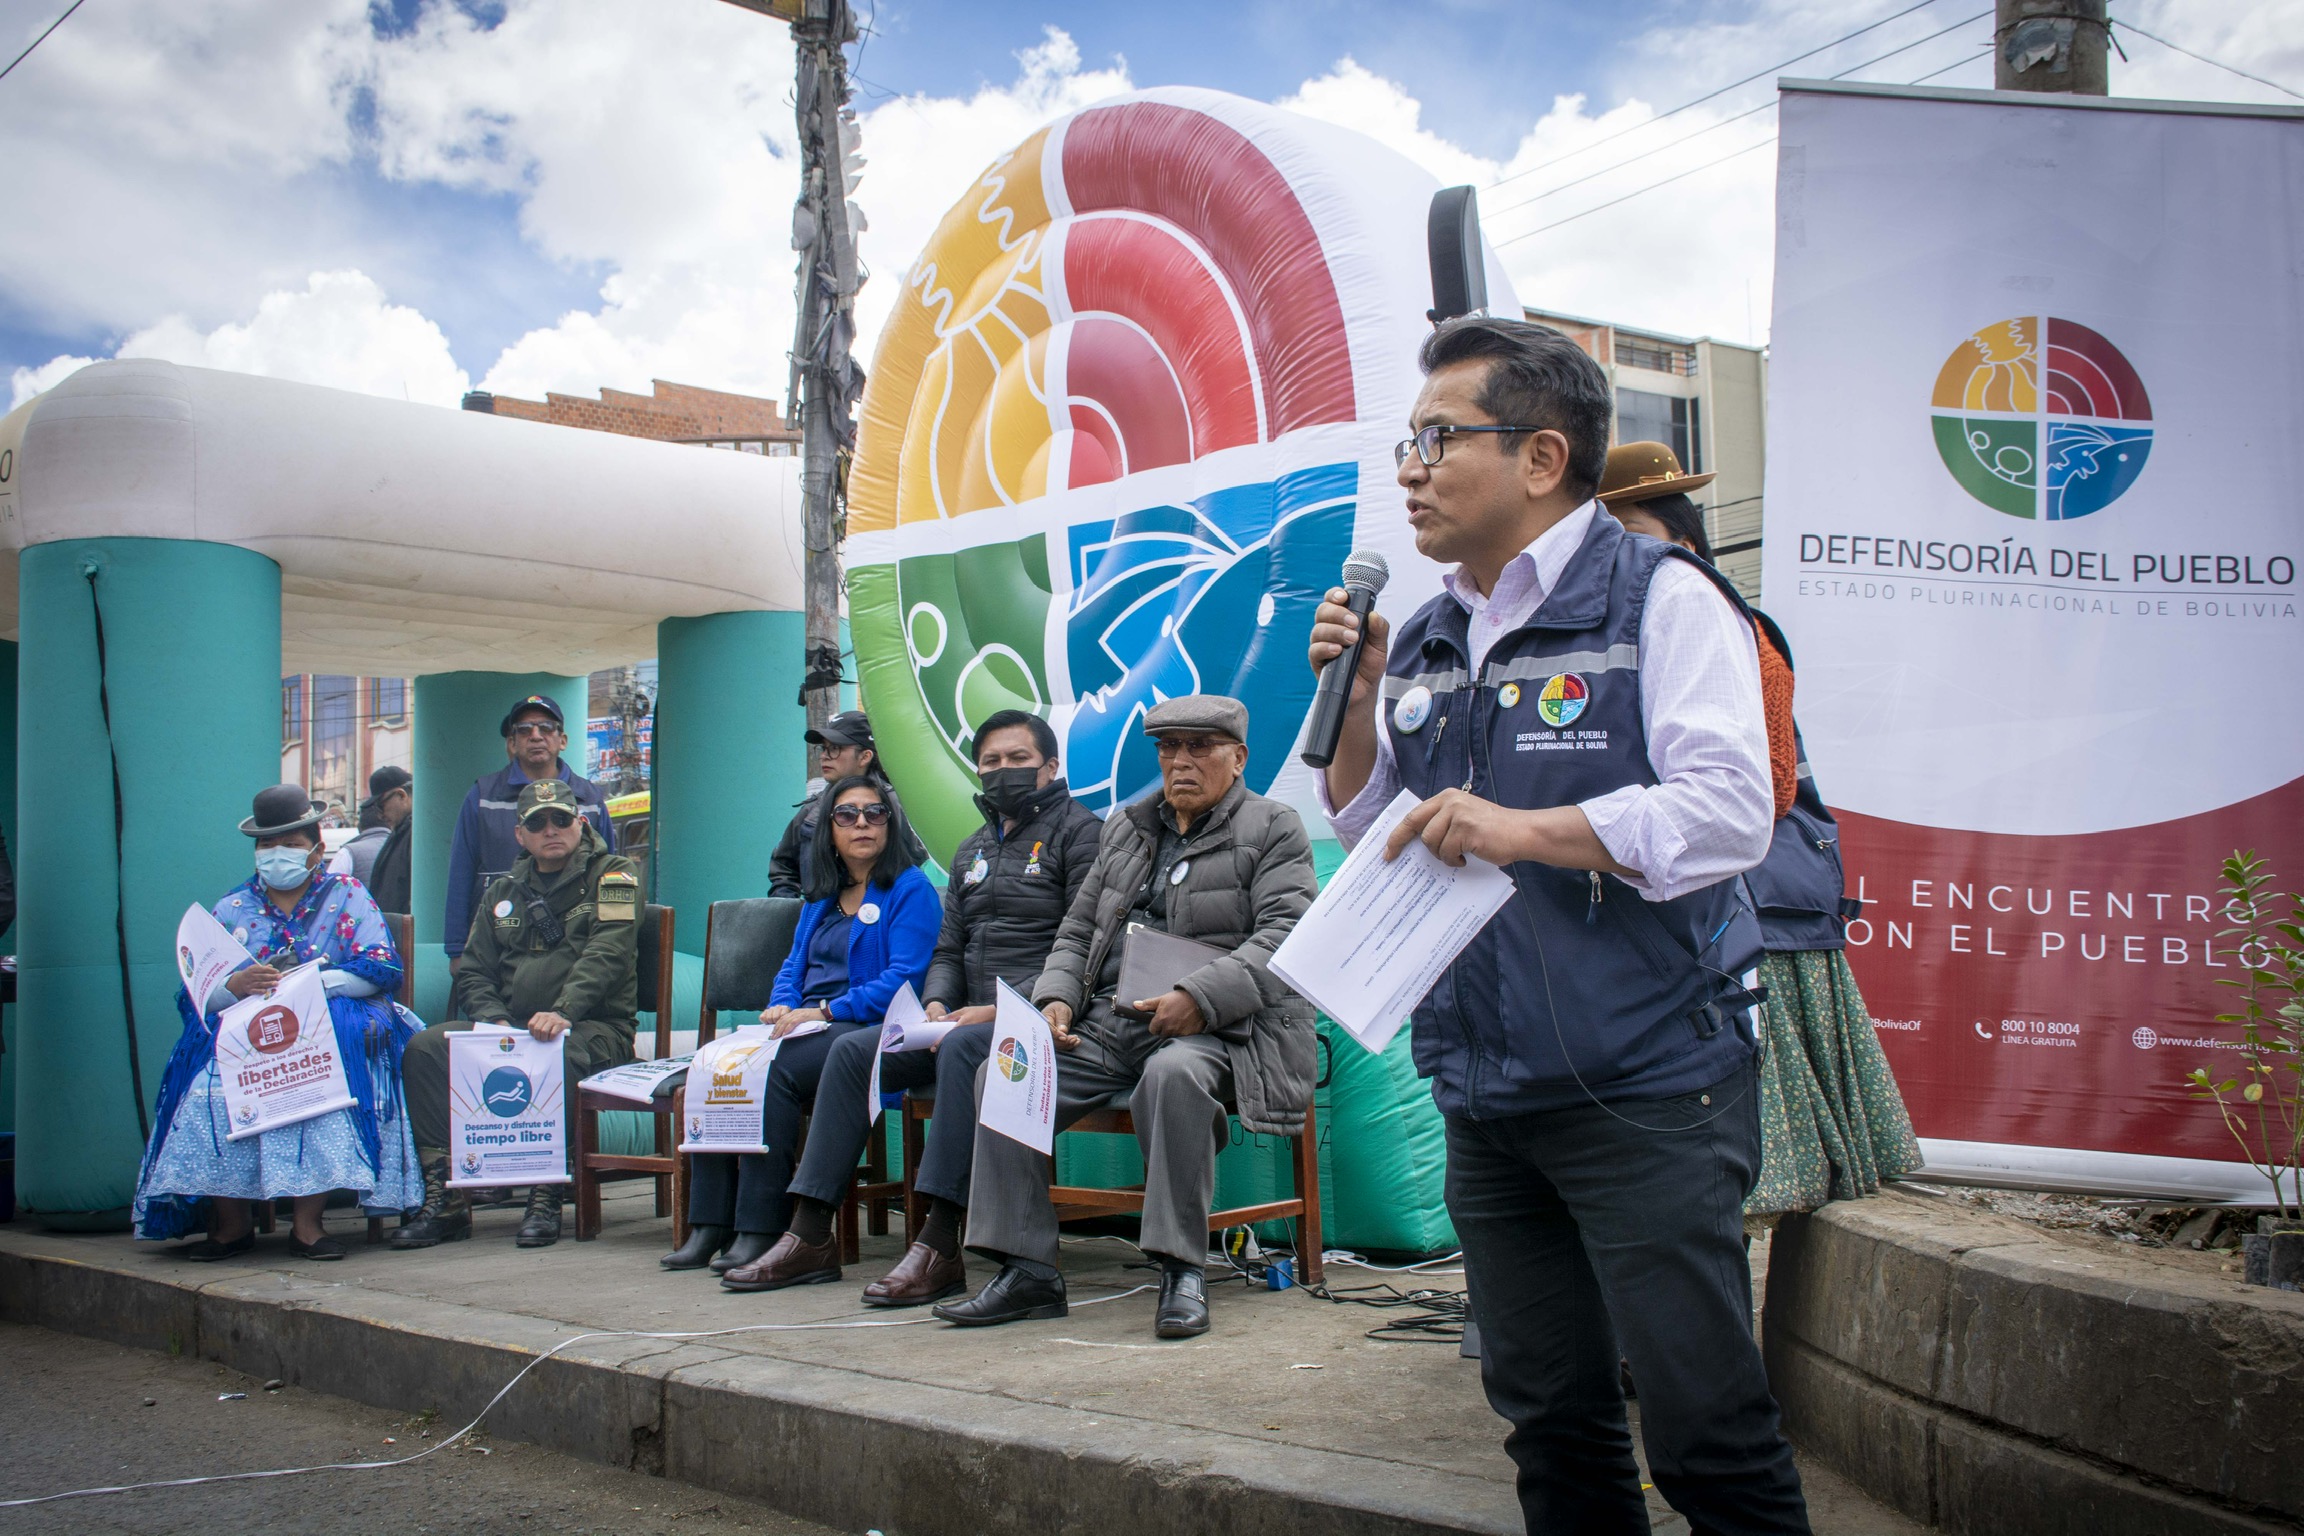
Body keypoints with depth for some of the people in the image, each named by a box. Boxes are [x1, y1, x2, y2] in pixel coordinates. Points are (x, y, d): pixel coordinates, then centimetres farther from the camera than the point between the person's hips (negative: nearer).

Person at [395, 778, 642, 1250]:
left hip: (594, 1030, -5)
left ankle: (545, 1198, -26)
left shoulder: (613, 875, 5)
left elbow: (606, 955, -12)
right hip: (511, 1030, 5)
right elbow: (470, 971, 16)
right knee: (425, 1048, -19)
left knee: (552, 1056, -39)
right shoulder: (504, 892, 21)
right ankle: (444, 1197, -21)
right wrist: (493, 1019, -6)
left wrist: (563, 1012, -27)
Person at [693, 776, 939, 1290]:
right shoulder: (821, 898, 26)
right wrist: (781, 1007, -1)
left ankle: (761, 1230, -29)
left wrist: (825, 1012, -18)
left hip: (867, 1032, -7)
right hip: (808, 1028, 7)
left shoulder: (910, 890, 2)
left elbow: (903, 978, -10)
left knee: (769, 1071, -32)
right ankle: (712, 1224, -23)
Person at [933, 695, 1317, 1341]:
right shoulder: (1125, 829, 23)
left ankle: (1182, 1269, -27)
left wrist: (1199, 997, -23)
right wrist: (1057, 999, 1)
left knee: (1174, 1072, -39)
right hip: (1109, 1022, 6)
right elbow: (1077, 929, 23)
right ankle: (1027, 1269, -12)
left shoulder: (1273, 829, 4)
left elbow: (1285, 936, -10)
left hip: (1213, 1029, -6)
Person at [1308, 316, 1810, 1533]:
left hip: (1646, 1092, -6)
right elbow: (1363, 831, 18)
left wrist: (1526, 830, -24)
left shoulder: (1660, 600, -6)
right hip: (1486, 1100, 7)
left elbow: (1729, 811, -17)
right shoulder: (1422, 644, 13)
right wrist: (1354, 699, 2)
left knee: (1705, 1431, -3)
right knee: (1551, 1420, 15)